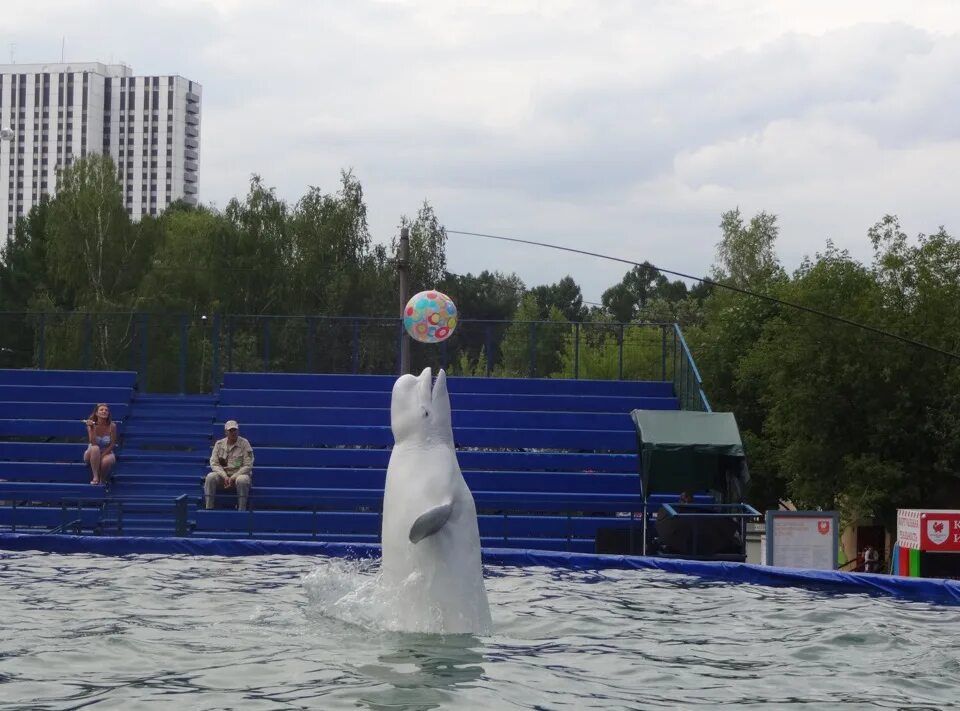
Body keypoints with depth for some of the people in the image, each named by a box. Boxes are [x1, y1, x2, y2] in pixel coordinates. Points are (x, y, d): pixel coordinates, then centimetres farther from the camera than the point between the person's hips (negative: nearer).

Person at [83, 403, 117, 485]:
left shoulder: (112, 426, -14)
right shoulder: (91, 424, -14)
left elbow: (112, 445, -10)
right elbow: (93, 443, -24)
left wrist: (103, 455, -21)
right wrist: (91, 428, -34)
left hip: (107, 453, 0)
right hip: (92, 455, 0)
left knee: (106, 461, -37)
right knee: (95, 448, -37)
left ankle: (102, 480, -6)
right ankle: (95, 477, -30)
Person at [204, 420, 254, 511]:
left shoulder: (244, 444, -3)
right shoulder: (219, 444, 5)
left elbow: (247, 466, -8)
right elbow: (214, 463, -1)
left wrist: (233, 478, -18)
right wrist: (225, 476, -17)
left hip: (239, 474, -2)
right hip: (223, 475, 2)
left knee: (242, 480, -38)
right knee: (210, 477, -29)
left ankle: (242, 511, -31)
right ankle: (208, 509, -27)